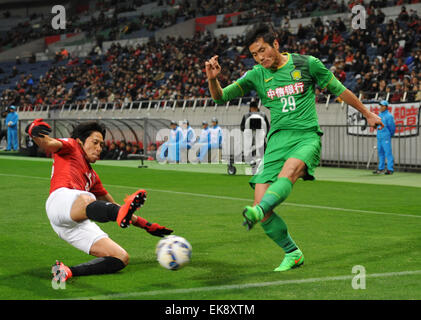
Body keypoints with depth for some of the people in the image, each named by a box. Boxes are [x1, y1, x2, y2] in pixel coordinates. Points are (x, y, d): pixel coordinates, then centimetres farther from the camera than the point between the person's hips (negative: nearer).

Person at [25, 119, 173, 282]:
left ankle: (68, 272, -24)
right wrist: (34, 131, -25)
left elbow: (113, 205, 45)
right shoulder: (70, 147, 22)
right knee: (85, 201, -42)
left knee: (121, 258, -9)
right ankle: (122, 214, -75)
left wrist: (146, 225, 42)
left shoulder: (92, 176, 40)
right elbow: (49, 144, 0)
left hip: (80, 225, 8)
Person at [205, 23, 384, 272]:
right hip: (277, 140, 3)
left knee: (290, 169, -37)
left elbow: (339, 90, 16)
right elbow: (220, 97, 8)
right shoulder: (256, 76, 10)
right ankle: (293, 254, 7)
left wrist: (368, 114, 24)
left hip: (307, 136, -3)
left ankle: (258, 212, -58)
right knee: (263, 206, -11)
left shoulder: (306, 64, 5)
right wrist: (213, 79, -14)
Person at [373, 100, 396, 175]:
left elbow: (392, 127, -8)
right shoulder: (379, 115, 15)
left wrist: (390, 135, 3)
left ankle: (390, 169, -10)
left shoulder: (389, 116, -9)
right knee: (380, 152, 12)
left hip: (386, 137, -8)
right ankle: (381, 168, 19)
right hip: (379, 137, 8)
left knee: (388, 152, -9)